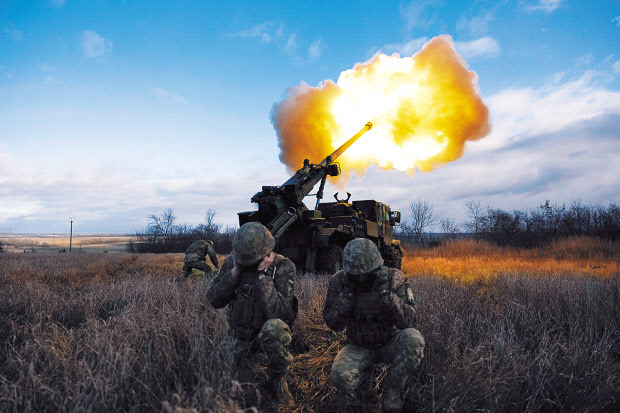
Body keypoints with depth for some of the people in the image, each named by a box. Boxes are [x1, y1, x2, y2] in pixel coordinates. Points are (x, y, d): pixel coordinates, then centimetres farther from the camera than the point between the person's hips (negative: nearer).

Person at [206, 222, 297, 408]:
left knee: (273, 328, -37)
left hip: (269, 335, -4)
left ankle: (277, 383, -12)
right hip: (238, 335, 4)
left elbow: (277, 312, -29)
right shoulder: (232, 261, -5)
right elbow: (214, 300, -7)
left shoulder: (283, 266, -18)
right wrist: (234, 272, -18)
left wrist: (263, 274, -30)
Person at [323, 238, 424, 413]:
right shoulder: (339, 281, -14)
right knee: (341, 377, -30)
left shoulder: (394, 279, -19)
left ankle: (392, 390, -9)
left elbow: (409, 322, -26)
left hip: (391, 344, 0)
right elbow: (334, 324, -16)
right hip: (359, 348, 0)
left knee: (413, 339, -33)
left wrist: (384, 292, -37)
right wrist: (347, 293, -30)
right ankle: (365, 377, 8)